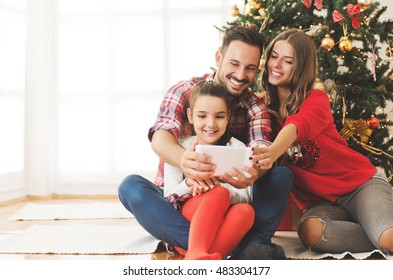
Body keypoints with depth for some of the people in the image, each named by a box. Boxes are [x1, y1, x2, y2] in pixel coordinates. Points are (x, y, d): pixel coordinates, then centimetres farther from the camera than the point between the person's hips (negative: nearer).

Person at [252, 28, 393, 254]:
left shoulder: (317, 99, -7)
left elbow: (297, 126, -31)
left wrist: (273, 151, -52)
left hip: (361, 184, -2)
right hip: (320, 202, 3)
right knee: (310, 231, -34)